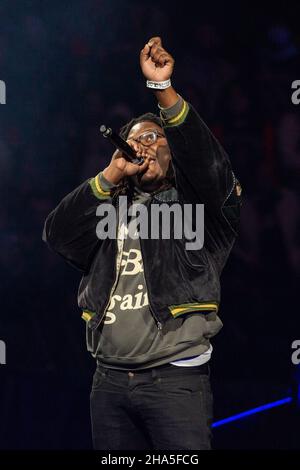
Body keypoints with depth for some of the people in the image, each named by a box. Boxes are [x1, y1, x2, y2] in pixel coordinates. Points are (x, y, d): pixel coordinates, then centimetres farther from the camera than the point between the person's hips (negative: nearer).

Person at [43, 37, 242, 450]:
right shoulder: (110, 210, 18)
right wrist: (110, 176, -3)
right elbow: (58, 234, 3)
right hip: (110, 381, 4)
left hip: (176, 380, -4)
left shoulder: (195, 204, 5)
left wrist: (163, 90, -25)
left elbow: (207, 163, -15)